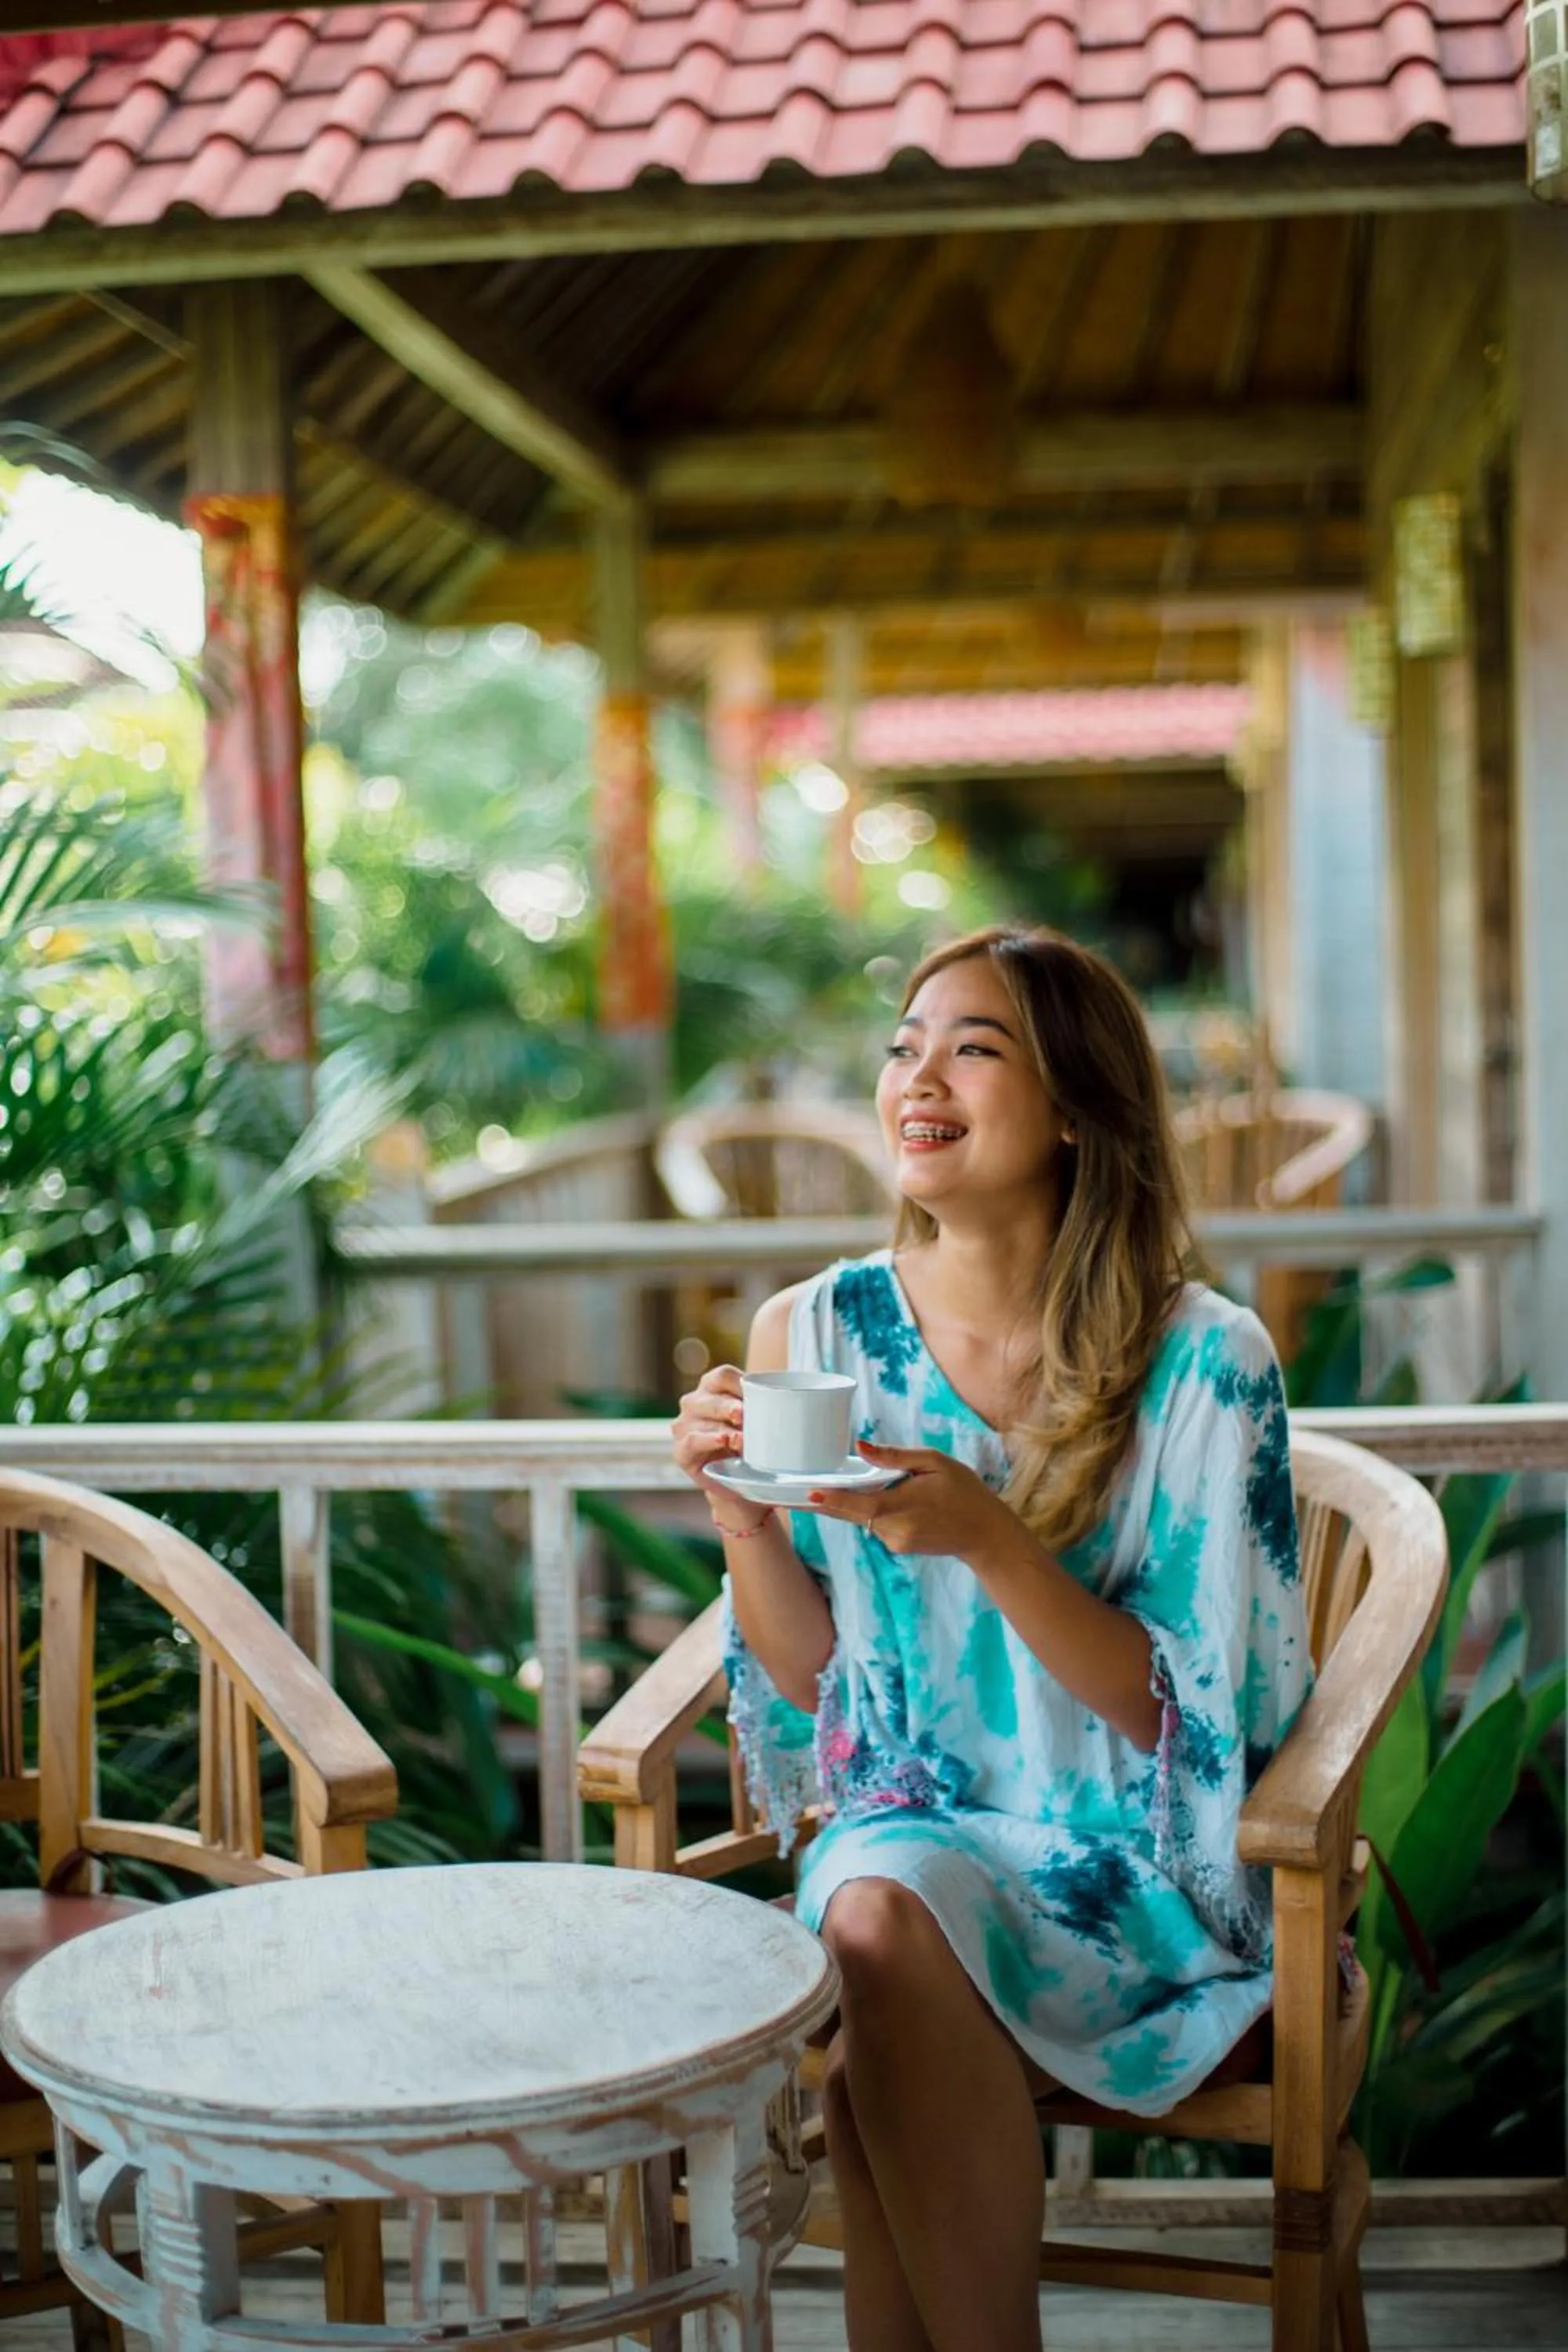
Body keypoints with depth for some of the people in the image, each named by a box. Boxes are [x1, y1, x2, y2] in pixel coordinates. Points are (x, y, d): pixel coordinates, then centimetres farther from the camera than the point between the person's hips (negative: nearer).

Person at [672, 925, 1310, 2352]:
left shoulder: (1206, 1363, -10)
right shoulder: (813, 1333, 0)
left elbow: (1185, 1712, -10)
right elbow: (814, 1683, 5)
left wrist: (989, 1541, -24)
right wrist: (738, 1510, -14)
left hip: (1134, 1867, -3)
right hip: (907, 1825, 3)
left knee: (889, 1917, -30)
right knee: (869, 1905, -30)